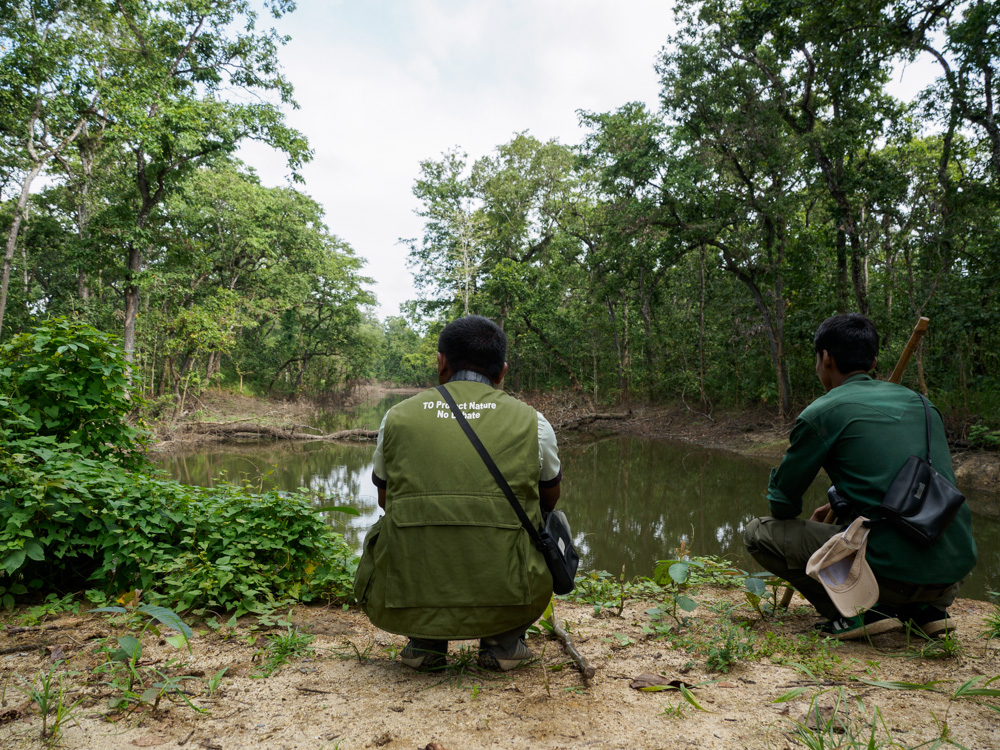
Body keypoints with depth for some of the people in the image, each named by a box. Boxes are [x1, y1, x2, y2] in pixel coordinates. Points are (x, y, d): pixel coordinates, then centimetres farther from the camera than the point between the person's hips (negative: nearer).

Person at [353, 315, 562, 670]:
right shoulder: (532, 422, 1)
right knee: (552, 525, 28)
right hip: (507, 601, 0)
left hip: (405, 606, 1)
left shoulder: (397, 417, 2)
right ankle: (505, 640, 19)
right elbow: (550, 500, 20)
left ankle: (424, 641, 18)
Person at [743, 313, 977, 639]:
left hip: (894, 570, -7)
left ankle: (858, 610, -3)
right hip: (956, 571, 7)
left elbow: (782, 504, 3)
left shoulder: (821, 413, -5)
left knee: (759, 533, 4)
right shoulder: (919, 402, 14)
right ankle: (927, 609, 17)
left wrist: (786, 460, 23)